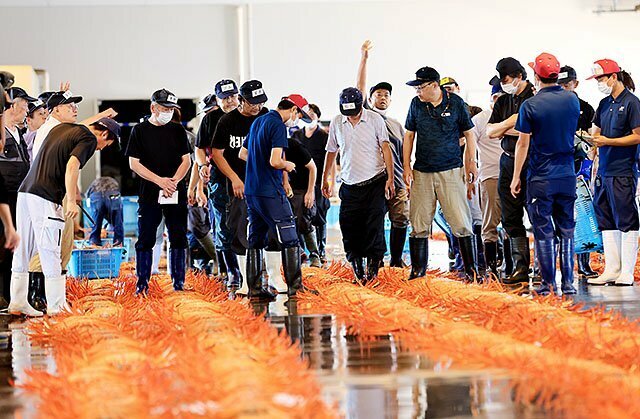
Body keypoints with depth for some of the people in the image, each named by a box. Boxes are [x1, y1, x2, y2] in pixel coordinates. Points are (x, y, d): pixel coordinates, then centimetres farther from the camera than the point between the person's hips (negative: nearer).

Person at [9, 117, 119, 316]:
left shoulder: (61, 128, 19)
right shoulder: (89, 139, -4)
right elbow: (72, 166, -18)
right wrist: (72, 201, -21)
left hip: (25, 191, 8)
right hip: (45, 197, -8)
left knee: (22, 251, 12)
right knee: (50, 253, -3)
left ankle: (18, 302, 17)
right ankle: (56, 306, 1)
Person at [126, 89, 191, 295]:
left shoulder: (178, 130, 11)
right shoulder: (140, 131, 2)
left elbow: (186, 160, 10)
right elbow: (134, 163, -2)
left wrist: (173, 181, -8)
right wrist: (159, 180, -12)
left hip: (177, 193, 2)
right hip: (149, 193, -2)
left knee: (178, 238, 2)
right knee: (145, 240, -1)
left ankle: (179, 283, 9)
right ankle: (142, 284, 7)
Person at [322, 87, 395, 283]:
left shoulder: (374, 119, -4)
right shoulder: (336, 123, 4)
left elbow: (385, 148, -4)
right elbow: (331, 152, 15)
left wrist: (390, 178, -10)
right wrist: (325, 180, 18)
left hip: (375, 182, -3)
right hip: (350, 185, 3)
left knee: (374, 228, -6)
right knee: (349, 228, -1)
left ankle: (373, 264, 2)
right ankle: (356, 264, 10)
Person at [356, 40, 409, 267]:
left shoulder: (397, 125, 22)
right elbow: (360, 87, -1)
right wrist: (364, 58, -8)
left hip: (397, 181, 4)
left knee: (401, 220, -2)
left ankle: (396, 259, 10)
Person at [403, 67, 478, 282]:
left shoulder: (455, 102, -2)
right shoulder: (416, 104, 5)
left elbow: (469, 133, 8)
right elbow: (409, 135, 13)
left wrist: (471, 163, 3)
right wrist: (407, 167, 7)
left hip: (451, 171, -2)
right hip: (422, 173, 2)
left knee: (461, 223, -5)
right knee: (419, 225, 1)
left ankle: (470, 270, 2)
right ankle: (418, 270, 10)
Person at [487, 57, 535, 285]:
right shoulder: (503, 101, 15)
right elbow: (490, 132, 11)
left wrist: (505, 128, -7)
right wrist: (512, 123, -5)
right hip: (508, 161, 7)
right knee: (511, 218, 6)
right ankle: (520, 267, 11)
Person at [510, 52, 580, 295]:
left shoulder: (530, 106, -10)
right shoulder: (572, 100, 3)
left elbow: (523, 143, -7)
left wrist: (516, 176, 1)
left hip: (541, 177, -4)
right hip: (567, 175, 4)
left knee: (544, 232, 1)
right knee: (566, 231, 9)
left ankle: (548, 284, 2)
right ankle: (568, 283, 9)